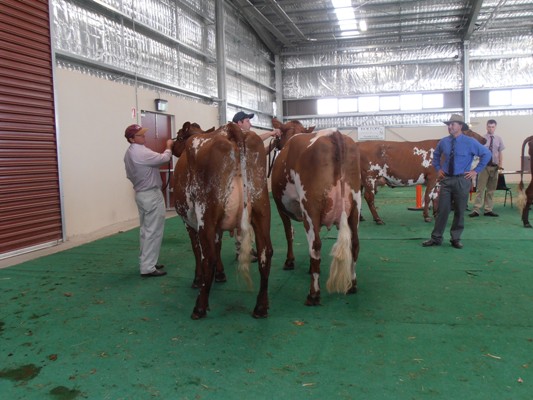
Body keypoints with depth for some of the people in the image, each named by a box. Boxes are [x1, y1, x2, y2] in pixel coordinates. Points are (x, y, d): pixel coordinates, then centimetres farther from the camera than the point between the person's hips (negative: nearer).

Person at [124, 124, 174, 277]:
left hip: (140, 193, 10)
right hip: (151, 194, -10)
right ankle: (148, 268, -2)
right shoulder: (142, 152, -21)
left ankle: (145, 261, 24)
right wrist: (169, 147, 0)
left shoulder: (129, 153, 11)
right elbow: (164, 158, -18)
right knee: (153, 231, -5)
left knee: (146, 230, 17)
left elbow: (129, 175, 18)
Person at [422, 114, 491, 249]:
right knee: (442, 209, 2)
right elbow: (436, 155, 23)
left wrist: (476, 171, -3)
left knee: (460, 211, 6)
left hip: (462, 180, -2)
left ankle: (456, 238, 17)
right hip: (446, 179, 2)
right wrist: (438, 169, 13)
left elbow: (486, 154, -1)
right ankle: (436, 238, 9)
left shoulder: (469, 142, -6)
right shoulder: (443, 142, 4)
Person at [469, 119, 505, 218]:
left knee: (491, 189, 9)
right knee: (480, 188, -6)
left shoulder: (498, 139, 7)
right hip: (484, 166, -4)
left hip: (494, 167, 4)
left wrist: (500, 165, -2)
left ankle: (488, 210, 16)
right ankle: (476, 210, -6)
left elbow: (500, 153, 8)